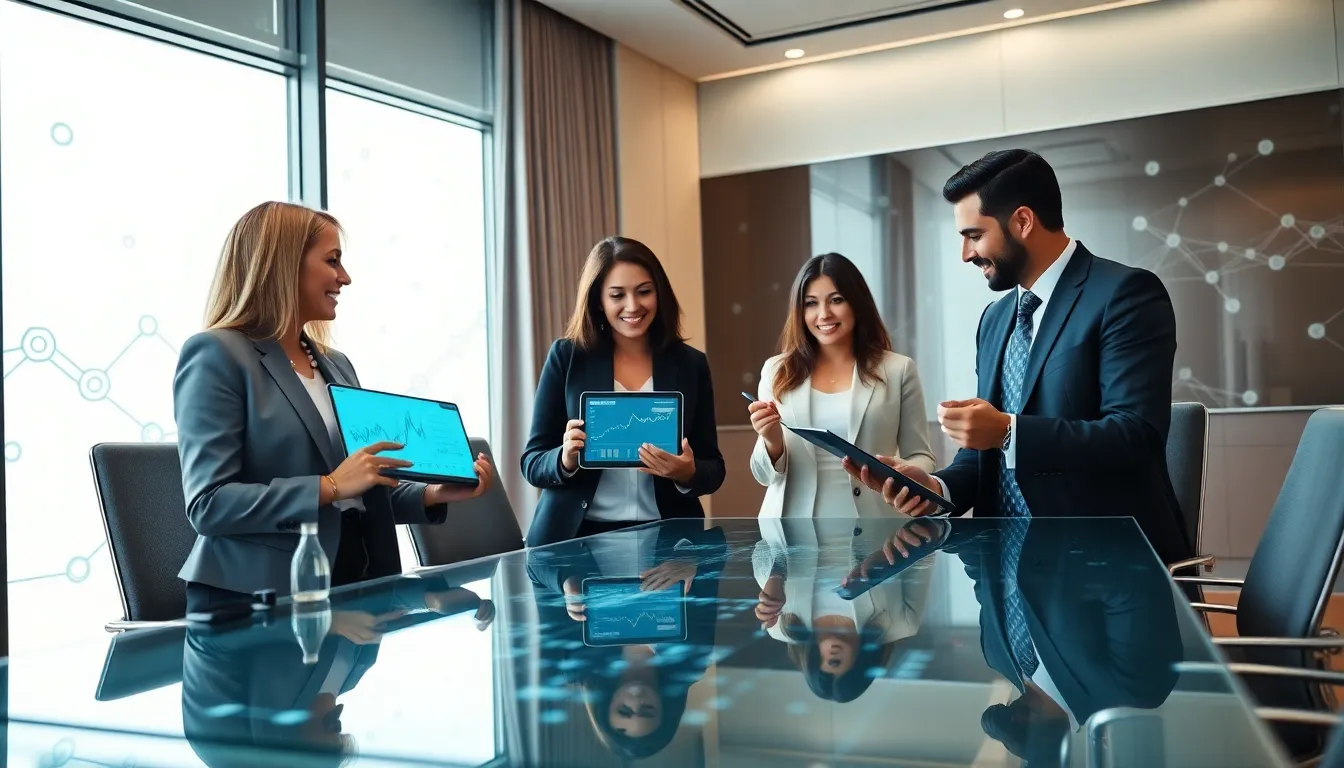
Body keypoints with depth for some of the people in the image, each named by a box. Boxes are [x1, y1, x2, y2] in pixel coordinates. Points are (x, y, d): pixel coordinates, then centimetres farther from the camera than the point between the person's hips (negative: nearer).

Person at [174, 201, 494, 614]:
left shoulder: (337, 366, 16)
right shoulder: (216, 354, -6)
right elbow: (208, 505, -15)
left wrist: (434, 493, 3)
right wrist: (330, 486, -20)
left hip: (352, 586, 6)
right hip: (257, 600, -6)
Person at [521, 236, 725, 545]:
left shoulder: (690, 364, 6)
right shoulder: (567, 357, 2)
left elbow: (713, 469, 8)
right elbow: (532, 462, 4)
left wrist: (687, 474, -13)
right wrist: (566, 460, -17)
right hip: (577, 537, -1)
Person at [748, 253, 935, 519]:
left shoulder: (898, 370, -1)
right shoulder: (777, 372, 2)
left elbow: (920, 457, 3)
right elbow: (766, 475, 4)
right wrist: (772, 442, -16)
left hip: (869, 529, -1)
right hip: (793, 532, 1)